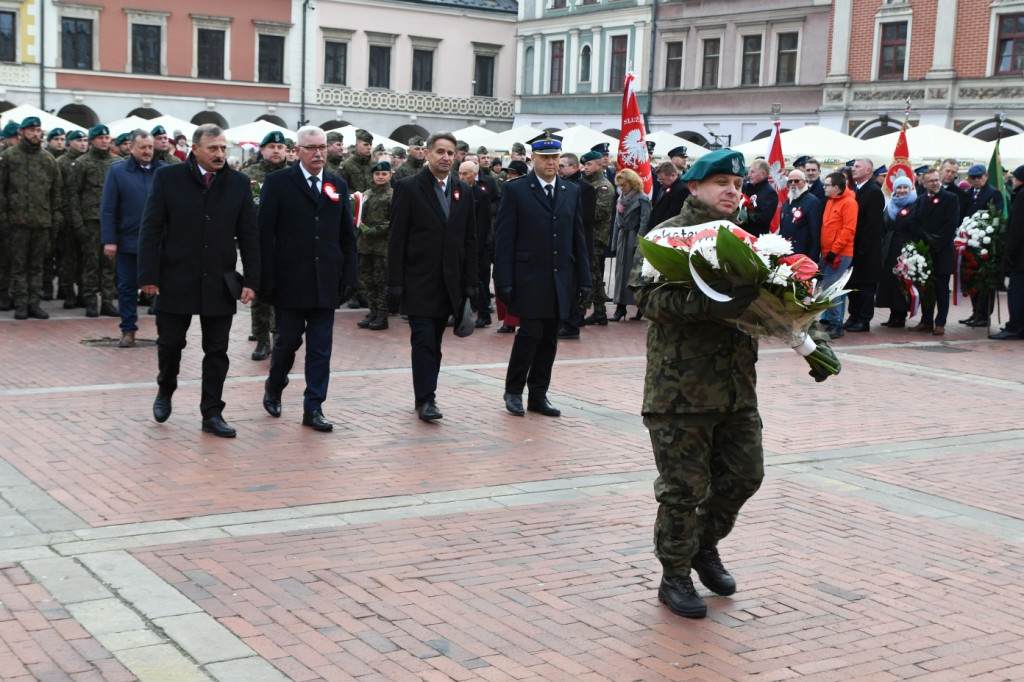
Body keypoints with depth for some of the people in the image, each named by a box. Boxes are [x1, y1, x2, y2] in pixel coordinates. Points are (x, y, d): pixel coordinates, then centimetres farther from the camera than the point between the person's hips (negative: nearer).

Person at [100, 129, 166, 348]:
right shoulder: (117, 171, 0)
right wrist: (109, 240, -8)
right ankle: (128, 331, 17)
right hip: (128, 241, 0)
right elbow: (107, 208, -2)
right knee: (127, 287, 7)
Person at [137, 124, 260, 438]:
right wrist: (148, 275, -10)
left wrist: (251, 280, -3)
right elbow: (150, 229, -4)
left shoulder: (239, 183, 2)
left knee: (217, 350, 5)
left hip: (219, 283, 1)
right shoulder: (168, 177, -3)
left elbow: (249, 235, 3)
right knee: (170, 342, 9)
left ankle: (212, 414, 13)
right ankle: (165, 391, 36)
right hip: (176, 280, -1)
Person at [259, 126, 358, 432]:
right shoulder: (277, 183, -2)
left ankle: (313, 408, 10)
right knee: (288, 341, 7)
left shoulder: (338, 185, 10)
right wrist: (267, 279, -10)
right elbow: (265, 233, -5)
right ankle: (273, 388, 33)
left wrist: (349, 275, 4)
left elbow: (347, 235, 12)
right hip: (290, 281, -3)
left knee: (320, 348, 4)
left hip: (326, 282, 3)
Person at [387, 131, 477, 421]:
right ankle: (425, 400, -4)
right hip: (419, 281, -4)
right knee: (424, 340, -8)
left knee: (434, 341, 10)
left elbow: (470, 240, 11)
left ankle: (427, 393, 19)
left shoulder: (464, 191, 10)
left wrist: (470, 283, 6)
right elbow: (397, 239, -6)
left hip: (449, 282, 4)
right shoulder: (408, 187, -3)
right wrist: (395, 283, -11)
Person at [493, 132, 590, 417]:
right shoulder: (515, 191, -2)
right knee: (530, 333, -8)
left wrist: (583, 279, 7)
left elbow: (578, 238, 12)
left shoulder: (572, 191, 11)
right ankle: (513, 390, 10)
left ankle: (538, 395, 17)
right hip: (529, 279, -4)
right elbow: (503, 240, -5)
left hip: (560, 281, 4)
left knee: (549, 339, 7)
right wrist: (504, 282, -11)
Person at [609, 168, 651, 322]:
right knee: (621, 271, 4)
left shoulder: (642, 199, -9)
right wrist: (615, 242, 11)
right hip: (622, 239, 7)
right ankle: (620, 307, 6)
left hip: (634, 239, -7)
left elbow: (644, 222, -12)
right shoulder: (621, 199, 13)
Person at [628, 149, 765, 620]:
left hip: (737, 385, 6)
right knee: (684, 487, 1)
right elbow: (648, 296, -19)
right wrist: (712, 303, -31)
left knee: (745, 474, 12)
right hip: (681, 384, -6)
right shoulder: (668, 235, -6)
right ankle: (675, 576, 18)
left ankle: (705, 544, 37)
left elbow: (758, 293, 23)